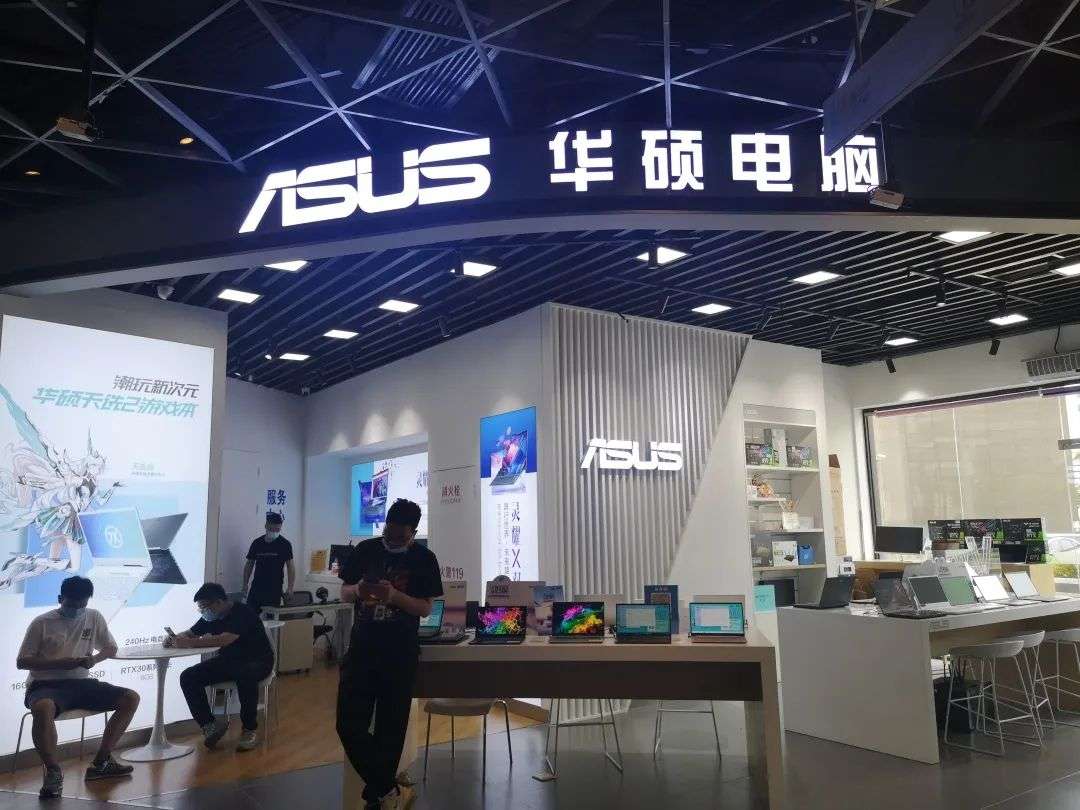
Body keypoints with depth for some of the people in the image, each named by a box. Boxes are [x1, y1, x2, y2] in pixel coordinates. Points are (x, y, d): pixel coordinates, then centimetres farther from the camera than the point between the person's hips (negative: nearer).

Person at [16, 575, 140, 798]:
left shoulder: (94, 617, 6)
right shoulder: (42, 623, -3)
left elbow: (111, 648, 16)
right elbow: (22, 662, -2)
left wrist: (94, 659, -7)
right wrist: (59, 663, -15)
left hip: (80, 683, 5)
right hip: (45, 685, -4)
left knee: (131, 698, -12)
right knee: (43, 709, -41)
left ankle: (100, 763, -4)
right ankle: (53, 771, -19)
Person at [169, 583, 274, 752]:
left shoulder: (243, 613, -22)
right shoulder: (211, 617, 4)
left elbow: (225, 639, -35)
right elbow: (190, 633, 12)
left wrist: (190, 643, -34)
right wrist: (174, 639, -11)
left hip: (257, 661, -8)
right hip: (227, 660, 8)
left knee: (245, 675, -41)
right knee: (188, 678, -11)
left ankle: (250, 730, -23)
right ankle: (209, 724, -9)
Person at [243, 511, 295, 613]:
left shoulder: (285, 544, -3)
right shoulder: (257, 543, 7)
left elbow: (290, 566, -7)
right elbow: (249, 564, 13)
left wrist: (290, 587, -18)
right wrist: (245, 584, 4)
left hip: (274, 589, -3)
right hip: (256, 588, 3)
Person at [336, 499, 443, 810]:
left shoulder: (424, 559, -4)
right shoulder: (365, 550, 2)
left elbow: (425, 608, -5)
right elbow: (344, 593, 8)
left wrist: (394, 596, -23)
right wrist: (358, 590, -16)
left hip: (400, 655, -2)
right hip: (361, 649, 2)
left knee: (390, 729, 6)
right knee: (349, 725, -3)